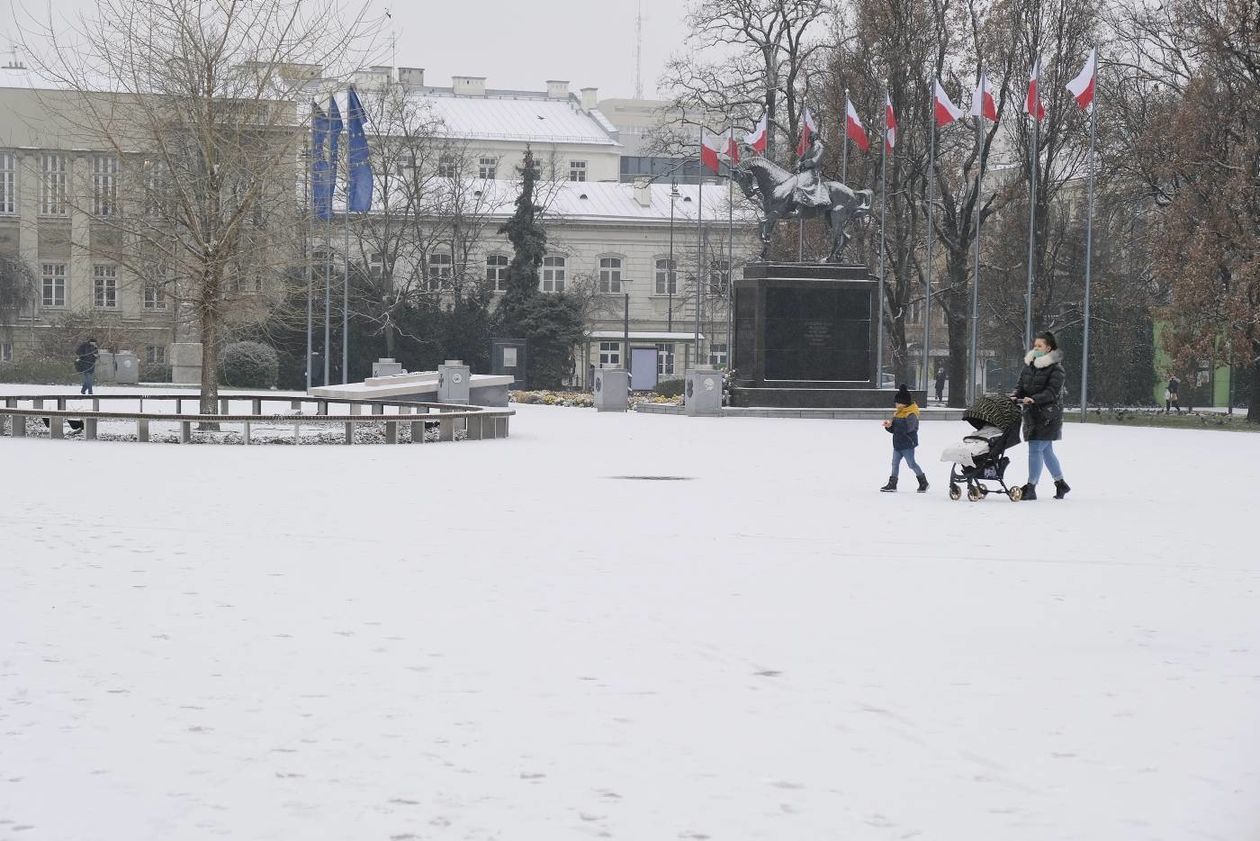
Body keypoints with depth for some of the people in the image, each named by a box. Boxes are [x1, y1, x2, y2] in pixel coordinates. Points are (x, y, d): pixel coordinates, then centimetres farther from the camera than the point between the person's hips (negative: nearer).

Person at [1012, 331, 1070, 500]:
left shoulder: (1056, 369, -9)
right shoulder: (1029, 364, 12)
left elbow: (1052, 392, -17)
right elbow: (1021, 385, 12)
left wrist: (1034, 399, -30)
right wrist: (1015, 396, -9)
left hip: (1048, 415, -8)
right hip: (1032, 414, 8)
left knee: (1036, 448, -11)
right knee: (1046, 450, 15)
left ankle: (1031, 488, -9)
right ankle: (1060, 483, 28)